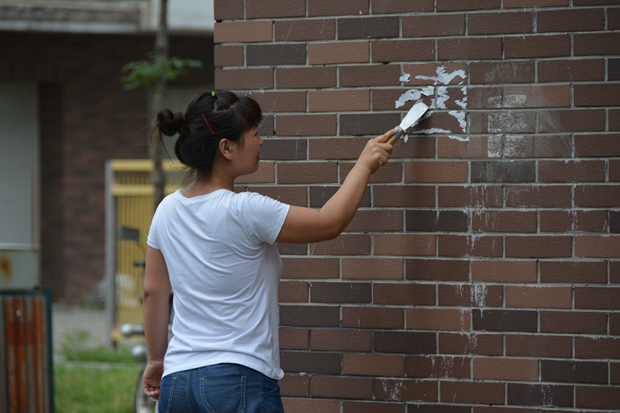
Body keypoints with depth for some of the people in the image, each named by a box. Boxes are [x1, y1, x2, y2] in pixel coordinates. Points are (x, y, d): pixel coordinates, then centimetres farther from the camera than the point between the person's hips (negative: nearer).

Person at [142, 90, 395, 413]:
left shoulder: (167, 211, 5)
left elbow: (153, 292, 14)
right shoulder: (245, 211, -14)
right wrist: (365, 165, 9)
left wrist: (156, 359, 26)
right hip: (239, 381, -7)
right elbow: (330, 222, -4)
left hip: (177, 381, 7)